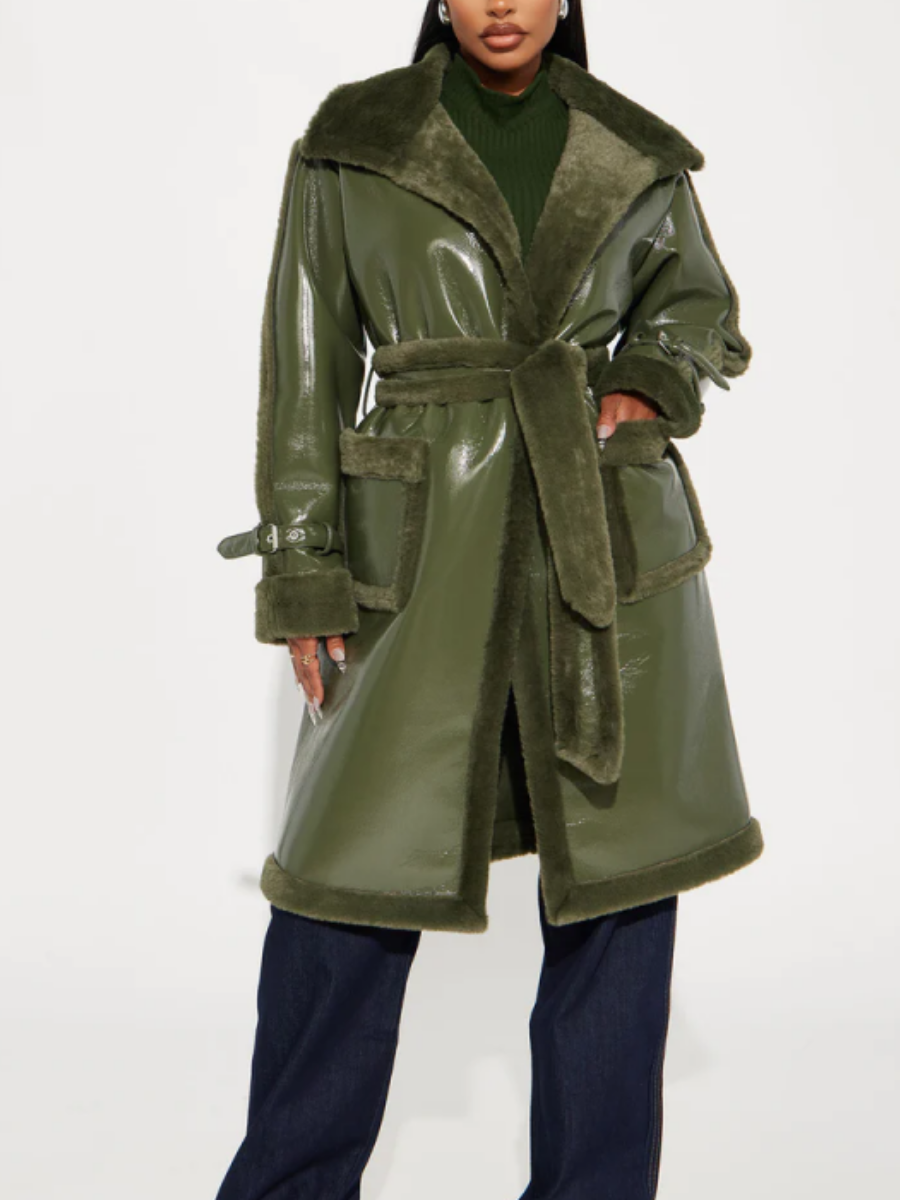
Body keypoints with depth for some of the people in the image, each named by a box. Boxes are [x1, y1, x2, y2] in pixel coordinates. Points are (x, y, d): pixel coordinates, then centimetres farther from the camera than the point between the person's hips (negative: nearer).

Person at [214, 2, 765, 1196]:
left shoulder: (635, 155, 6)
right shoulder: (353, 141, 1)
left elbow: (696, 299, 22)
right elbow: (306, 363, 2)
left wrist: (652, 382, -1)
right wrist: (302, 578, -2)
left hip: (612, 547, 2)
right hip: (426, 548, -1)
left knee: (619, 876, 5)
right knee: (352, 870, 3)